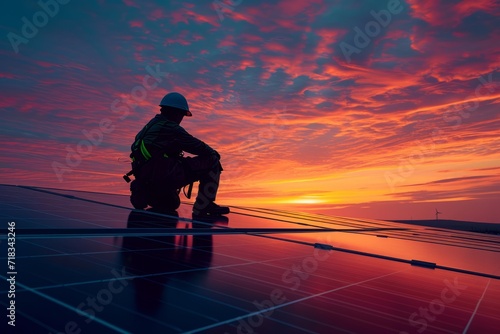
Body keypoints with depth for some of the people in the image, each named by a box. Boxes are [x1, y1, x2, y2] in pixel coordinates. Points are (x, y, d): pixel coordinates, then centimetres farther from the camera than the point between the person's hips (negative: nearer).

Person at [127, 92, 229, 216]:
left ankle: (145, 193, 11)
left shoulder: (152, 125, 20)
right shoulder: (171, 128, -8)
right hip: (164, 175, -10)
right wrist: (214, 153, 11)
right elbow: (197, 146, -5)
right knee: (212, 161, -6)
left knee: (173, 204, 38)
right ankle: (202, 208, -7)